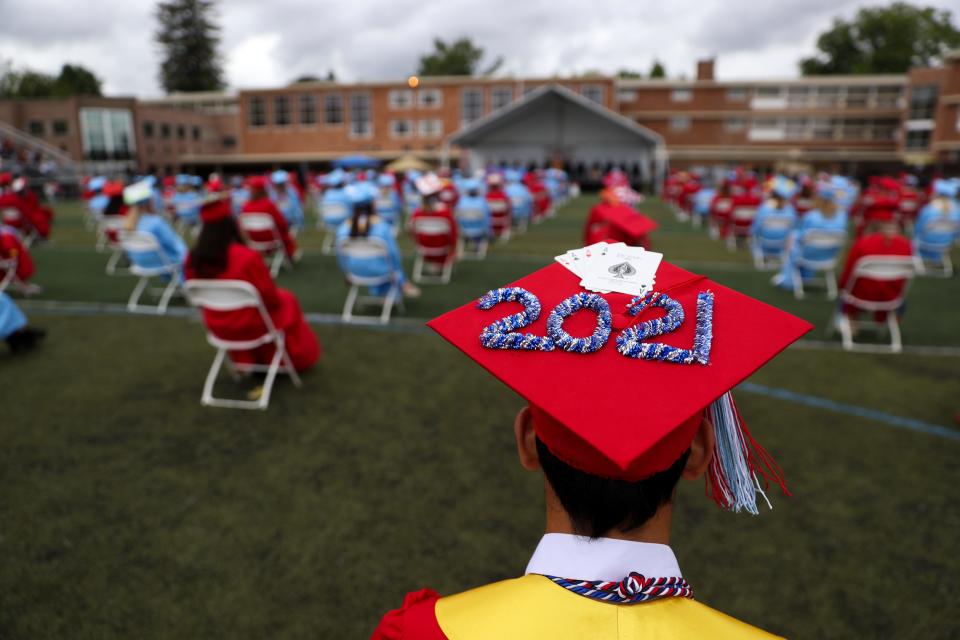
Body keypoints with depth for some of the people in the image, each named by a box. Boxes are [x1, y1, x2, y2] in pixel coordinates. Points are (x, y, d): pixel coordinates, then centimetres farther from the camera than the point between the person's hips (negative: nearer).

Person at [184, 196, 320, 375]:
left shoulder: (193, 259, -13)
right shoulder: (247, 257, -28)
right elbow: (271, 299, -16)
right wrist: (277, 297, 7)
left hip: (218, 327, 5)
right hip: (252, 325, -5)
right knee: (286, 301, 25)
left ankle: (246, 361, 47)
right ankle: (298, 359, 42)